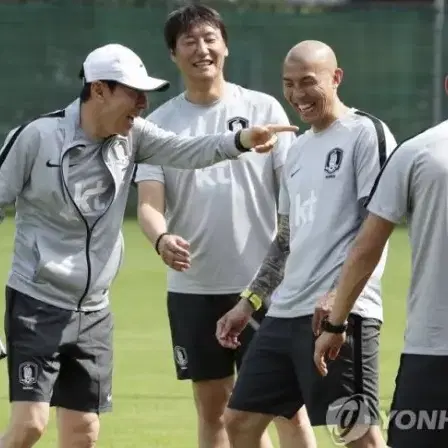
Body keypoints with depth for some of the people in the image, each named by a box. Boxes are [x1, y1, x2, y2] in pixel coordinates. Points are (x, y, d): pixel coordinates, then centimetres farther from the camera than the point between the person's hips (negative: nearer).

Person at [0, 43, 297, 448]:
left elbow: (186, 151, -12)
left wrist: (239, 141, -31)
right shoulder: (37, 137, -12)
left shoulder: (131, 136, 1)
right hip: (37, 303, -5)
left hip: (94, 309, 5)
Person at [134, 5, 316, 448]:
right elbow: (149, 202, -6)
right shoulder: (159, 124, 3)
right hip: (193, 288, 2)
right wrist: (161, 238, -28)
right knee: (212, 409, 10)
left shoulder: (263, 109, 1)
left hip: (264, 282, -2)